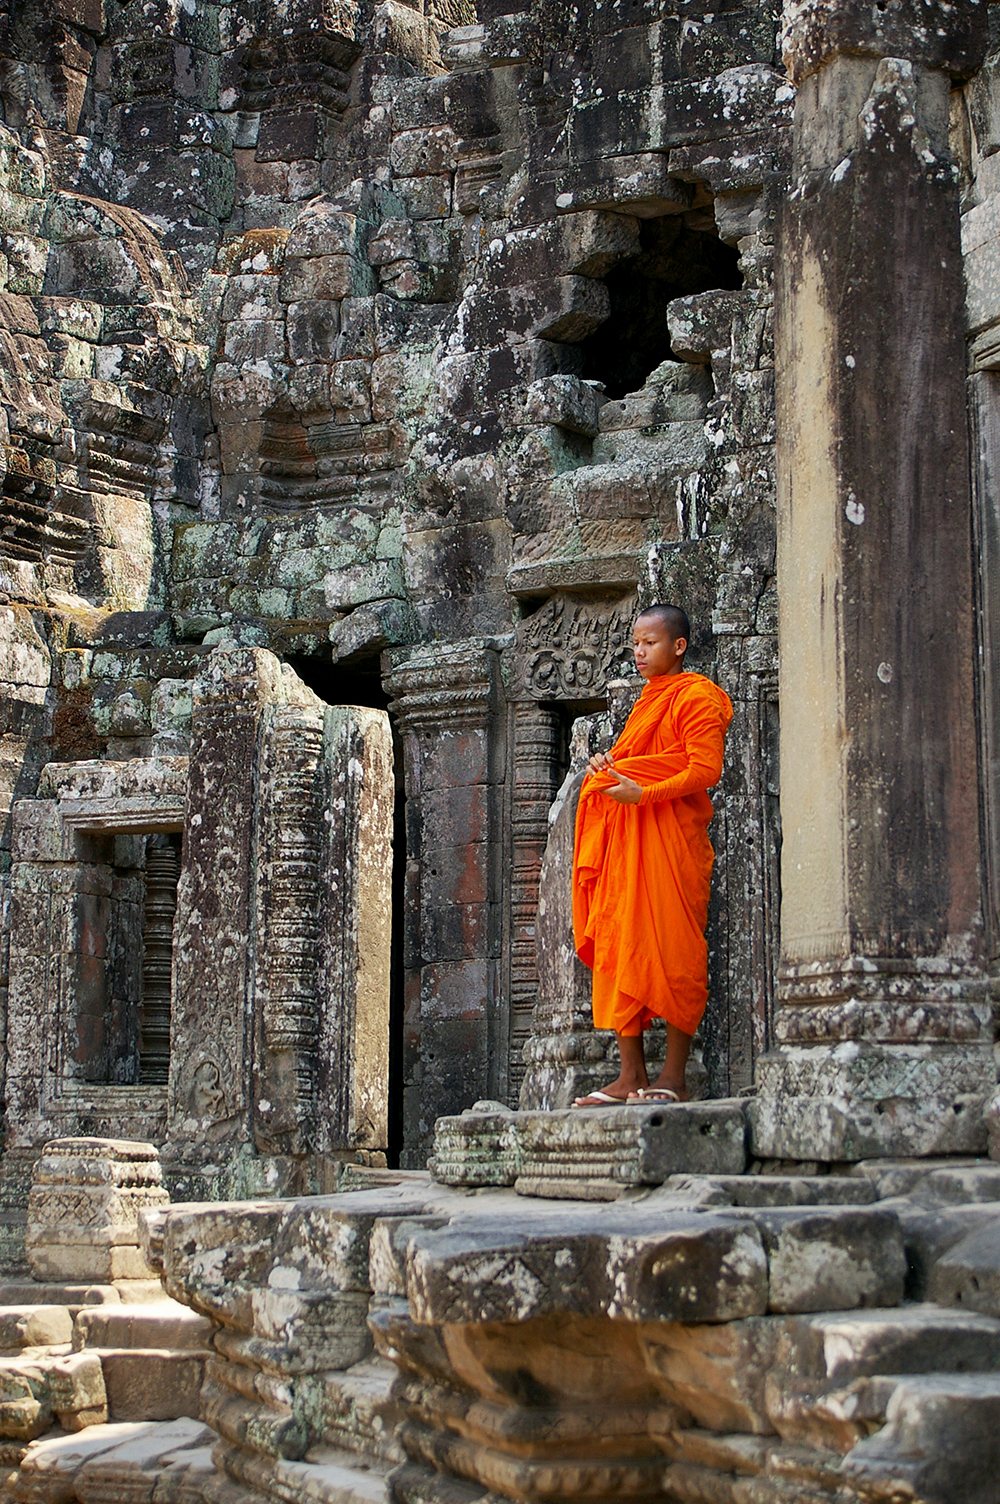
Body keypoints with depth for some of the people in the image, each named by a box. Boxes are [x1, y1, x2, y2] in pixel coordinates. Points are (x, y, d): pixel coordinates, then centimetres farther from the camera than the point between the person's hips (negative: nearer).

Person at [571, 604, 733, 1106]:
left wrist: (644, 794, -20)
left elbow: (705, 770, -13)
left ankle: (673, 1078, -6)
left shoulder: (696, 697, -2)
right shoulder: (648, 701, 24)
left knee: (673, 950, -8)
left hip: (671, 836, -8)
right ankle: (630, 1077, 3)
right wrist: (607, 765, 10)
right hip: (624, 839, 8)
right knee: (618, 949, 1)